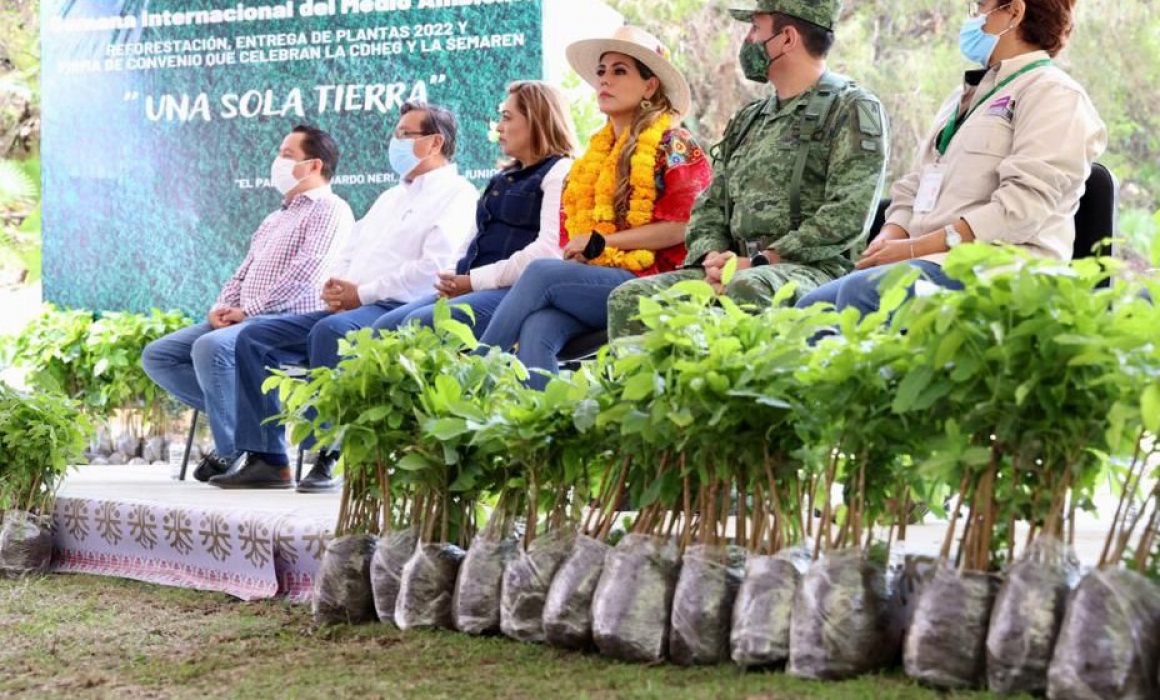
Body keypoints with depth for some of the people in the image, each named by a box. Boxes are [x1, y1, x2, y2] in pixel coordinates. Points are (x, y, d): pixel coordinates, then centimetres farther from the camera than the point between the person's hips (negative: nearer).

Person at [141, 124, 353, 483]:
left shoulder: (329, 210, -3)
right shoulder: (275, 219, 28)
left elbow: (306, 270, -16)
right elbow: (243, 272, 26)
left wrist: (248, 310, -16)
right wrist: (222, 307, 3)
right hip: (243, 320, 10)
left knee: (211, 347, -36)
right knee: (157, 356, -2)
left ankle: (231, 450, -22)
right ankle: (236, 411, -4)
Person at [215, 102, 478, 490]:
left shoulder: (454, 193, -1)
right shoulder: (390, 197, 29)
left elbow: (434, 266, -15)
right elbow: (348, 253, 27)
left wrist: (361, 293, -14)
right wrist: (334, 287, 2)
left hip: (398, 312, -9)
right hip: (348, 309, 10)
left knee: (331, 331, -38)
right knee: (254, 337, -4)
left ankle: (330, 458, -35)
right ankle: (267, 459, -9)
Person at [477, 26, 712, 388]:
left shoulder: (672, 147, 3)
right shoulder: (595, 155, 22)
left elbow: (681, 226, -9)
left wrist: (601, 242, -7)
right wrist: (577, 249, -2)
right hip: (592, 281, 5)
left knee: (541, 272, -28)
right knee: (537, 333, -29)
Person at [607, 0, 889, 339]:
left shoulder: (853, 110, 1)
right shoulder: (747, 120, 24)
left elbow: (847, 219, -11)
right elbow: (710, 208, 21)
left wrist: (757, 262, -16)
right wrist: (714, 258, -3)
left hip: (815, 269, -7)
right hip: (737, 270, 7)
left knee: (747, 290, -40)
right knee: (630, 299, -14)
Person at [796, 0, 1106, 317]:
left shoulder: (1053, 94, -2)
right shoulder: (964, 96, 27)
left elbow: (1024, 207, -15)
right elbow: (913, 187, 24)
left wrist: (916, 247, -16)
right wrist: (890, 237, 0)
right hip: (934, 261, 8)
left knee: (861, 292, -32)